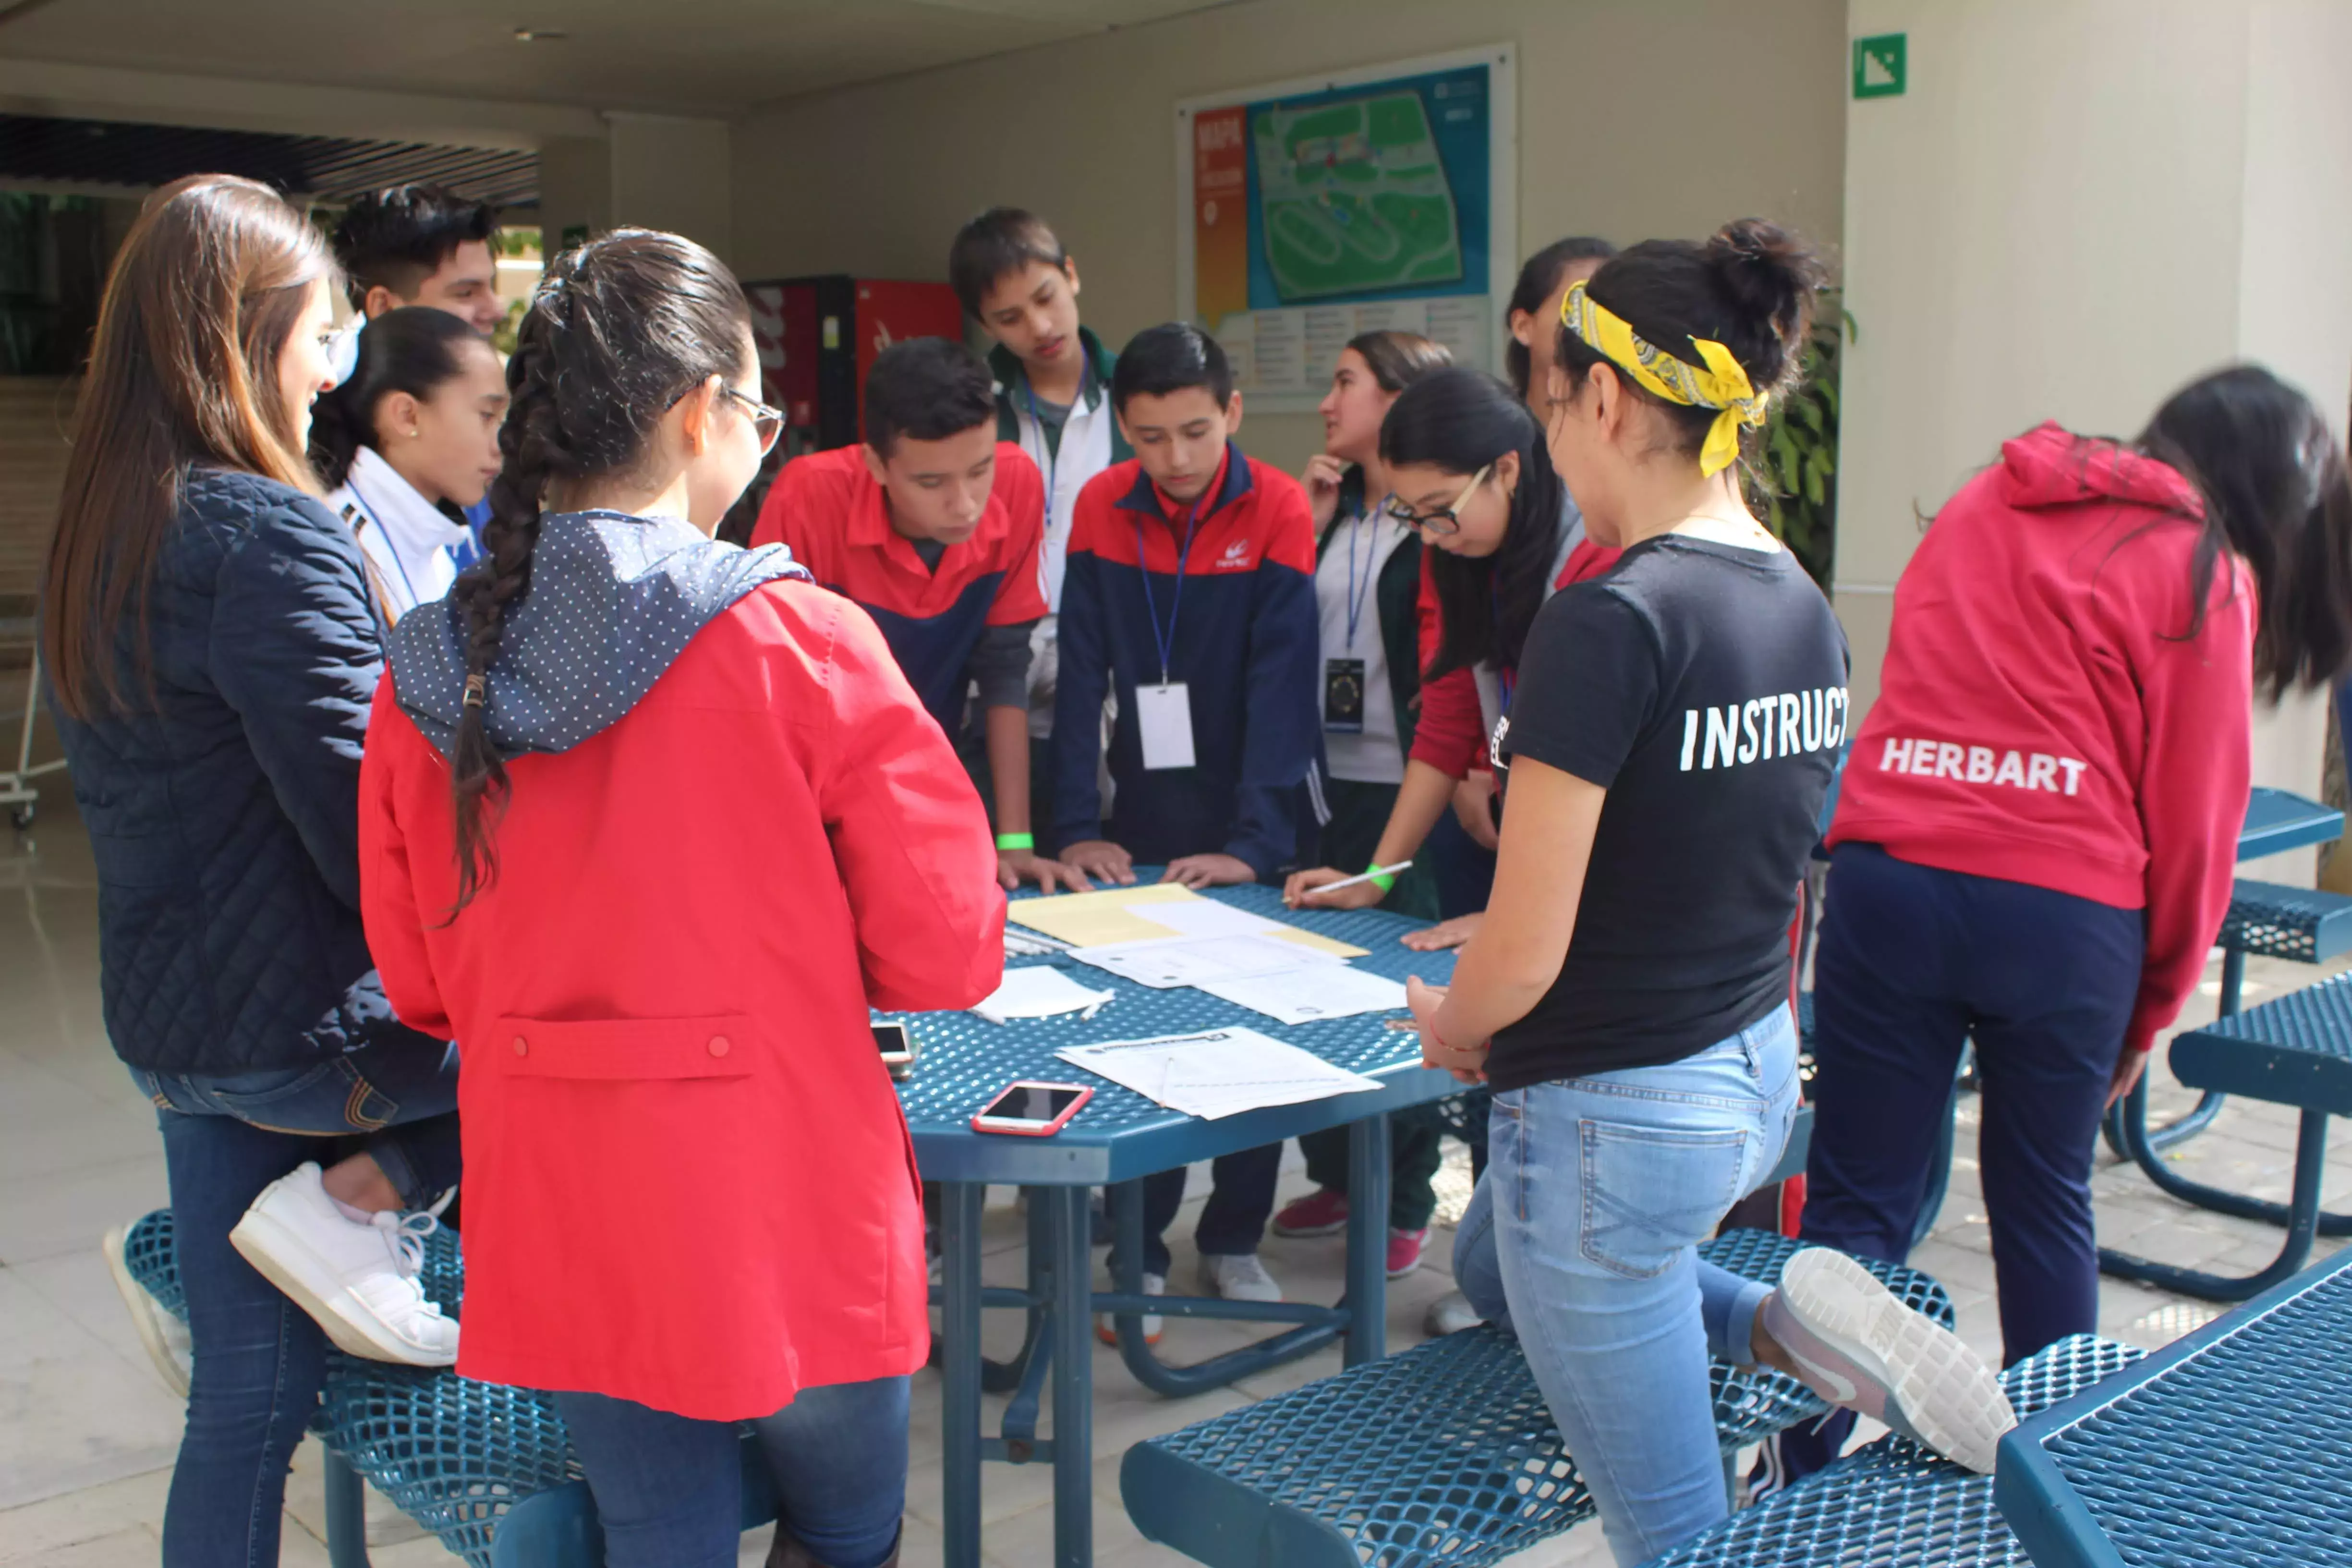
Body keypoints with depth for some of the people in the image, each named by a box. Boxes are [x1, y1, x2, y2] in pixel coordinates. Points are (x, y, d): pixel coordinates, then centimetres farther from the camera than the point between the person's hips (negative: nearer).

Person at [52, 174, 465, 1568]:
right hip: (305, 1024, -9)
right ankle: (356, 1204, 3)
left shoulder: (95, 537, 9)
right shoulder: (272, 540, -19)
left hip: (164, 1020, 9)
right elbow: (375, 841, -23)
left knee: (250, 1396, 17)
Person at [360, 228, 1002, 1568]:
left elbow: (420, 983, 8)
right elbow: (949, 955, -12)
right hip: (782, 1220, -4)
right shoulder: (802, 643, -15)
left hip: (559, 1229, 4)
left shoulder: (428, 670, -2)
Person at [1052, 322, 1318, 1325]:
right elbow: (1082, 675, -6)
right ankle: (1139, 1253, 18)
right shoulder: (1102, 508, -4)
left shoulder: (1277, 509, -11)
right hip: (1146, 820, 2)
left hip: (1249, 825, -1)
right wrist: (1078, 828, -12)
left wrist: (1256, 840, -23)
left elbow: (1282, 680, -16)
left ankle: (1235, 1240, 24)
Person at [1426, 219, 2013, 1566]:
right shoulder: (1804, 607, 2)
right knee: (1491, 1266, 33)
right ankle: (1786, 1323, 16)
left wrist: (1447, 1026, 1)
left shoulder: (1612, 621, -24)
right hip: (1760, 1073, 8)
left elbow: (1523, 961, -22)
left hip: (1617, 1115, -8)